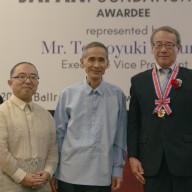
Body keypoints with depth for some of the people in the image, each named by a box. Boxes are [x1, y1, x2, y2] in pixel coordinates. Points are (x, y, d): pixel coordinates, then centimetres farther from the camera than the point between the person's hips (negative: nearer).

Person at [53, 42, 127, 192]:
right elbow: (58, 134, 6)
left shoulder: (117, 95, 0)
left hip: (102, 176, 0)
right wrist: (52, 170, 6)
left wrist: (118, 170, 5)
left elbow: (120, 137, 5)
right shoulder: (68, 94, 1)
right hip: (69, 175, 0)